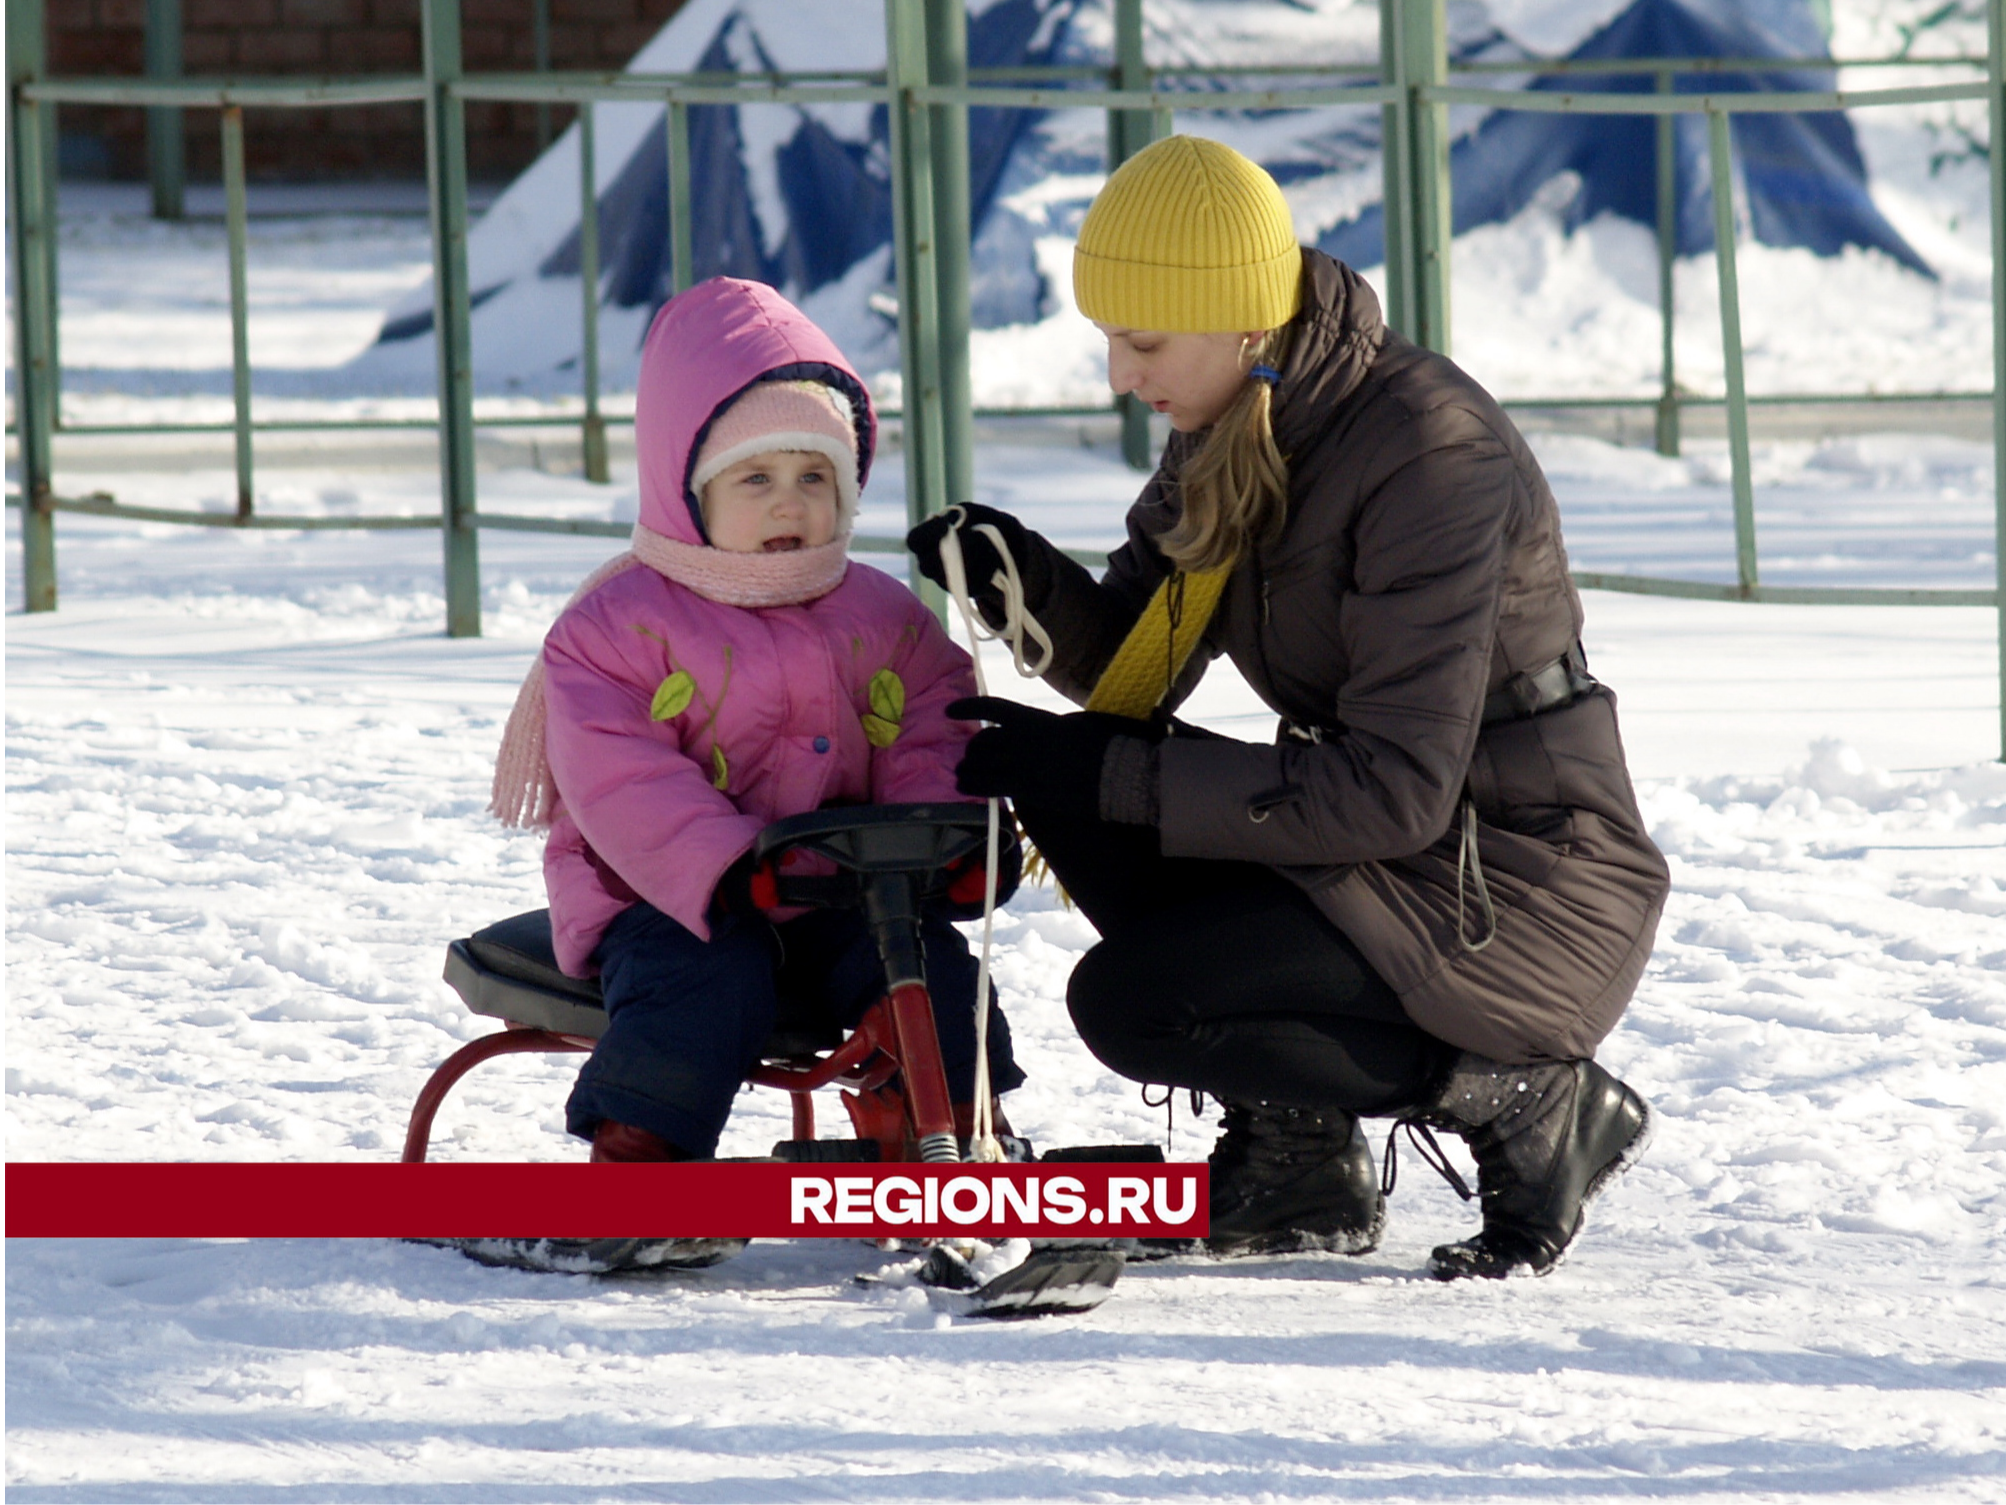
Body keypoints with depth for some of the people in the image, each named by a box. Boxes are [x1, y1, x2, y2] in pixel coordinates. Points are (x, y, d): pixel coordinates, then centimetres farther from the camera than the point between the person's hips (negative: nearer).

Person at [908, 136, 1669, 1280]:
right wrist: (1028, 585, -13)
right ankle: (1292, 1160, 4)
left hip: (1532, 902, -9)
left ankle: (1525, 1108, -6)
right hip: (1390, 852, 9)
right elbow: (1133, 673, 9)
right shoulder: (1232, 435, 3)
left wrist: (1116, 779, -25)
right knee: (1067, 791, -5)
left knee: (1130, 1001, -21)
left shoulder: (1432, 456, -23)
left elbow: (1395, 792, -26)